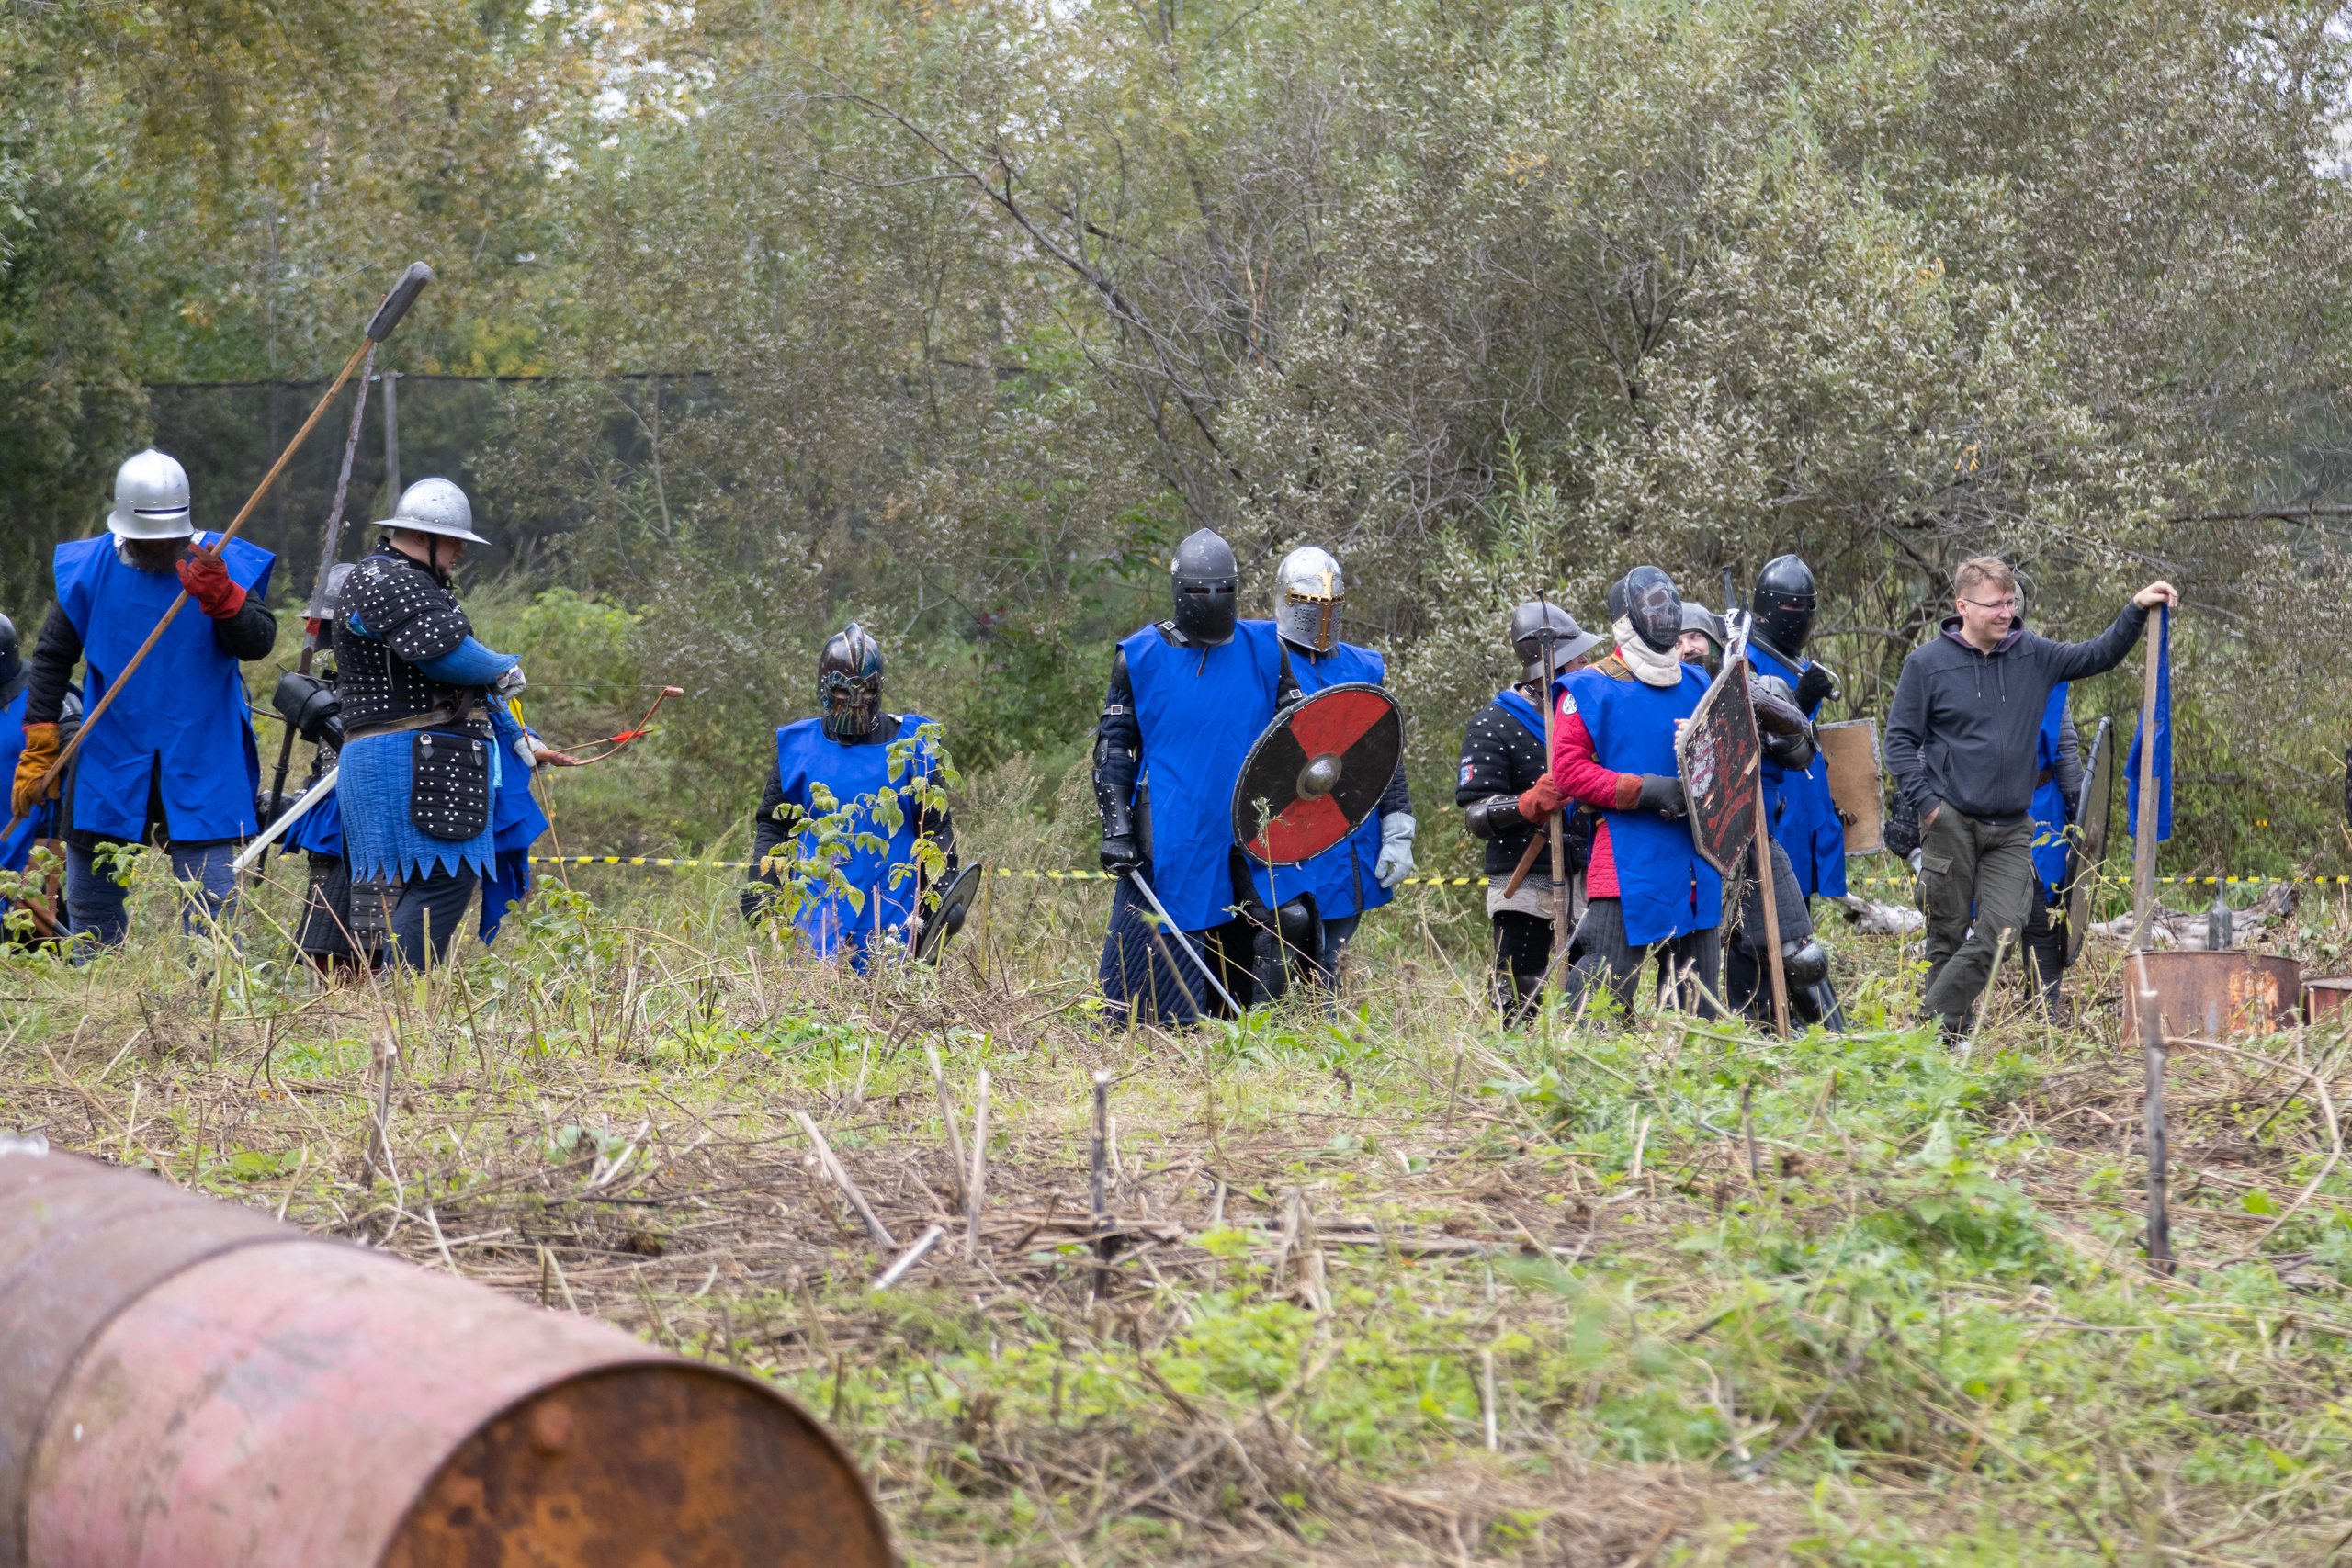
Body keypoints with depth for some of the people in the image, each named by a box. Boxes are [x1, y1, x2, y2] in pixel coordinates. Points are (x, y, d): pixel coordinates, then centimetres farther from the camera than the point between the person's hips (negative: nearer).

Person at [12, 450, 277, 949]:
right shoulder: (90, 569, -2)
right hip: (109, 755, 2)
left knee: (212, 906, -7)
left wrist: (222, 598, -33)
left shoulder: (222, 564, -5)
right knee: (88, 900, 12)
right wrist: (38, 750, 3)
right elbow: (52, 659, 6)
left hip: (201, 764, -2)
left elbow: (258, 643, -14)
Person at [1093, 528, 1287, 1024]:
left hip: (1243, 834, 2)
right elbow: (1112, 746, 4)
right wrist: (1116, 829, -4)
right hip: (1167, 842, -2)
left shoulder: (1265, 651, 6)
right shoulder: (1140, 656, 1)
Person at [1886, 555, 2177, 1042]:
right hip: (1951, 824, -3)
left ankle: (1932, 1023, -6)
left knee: (2001, 930, -12)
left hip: (2012, 828, 3)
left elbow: (2097, 656, 13)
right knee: (1948, 937, 2)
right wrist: (1927, 803, -10)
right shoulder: (1927, 663, -3)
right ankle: (1944, 1040, 11)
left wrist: (2137, 612, -1)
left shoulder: (2032, 655, 7)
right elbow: (1900, 741, -1)